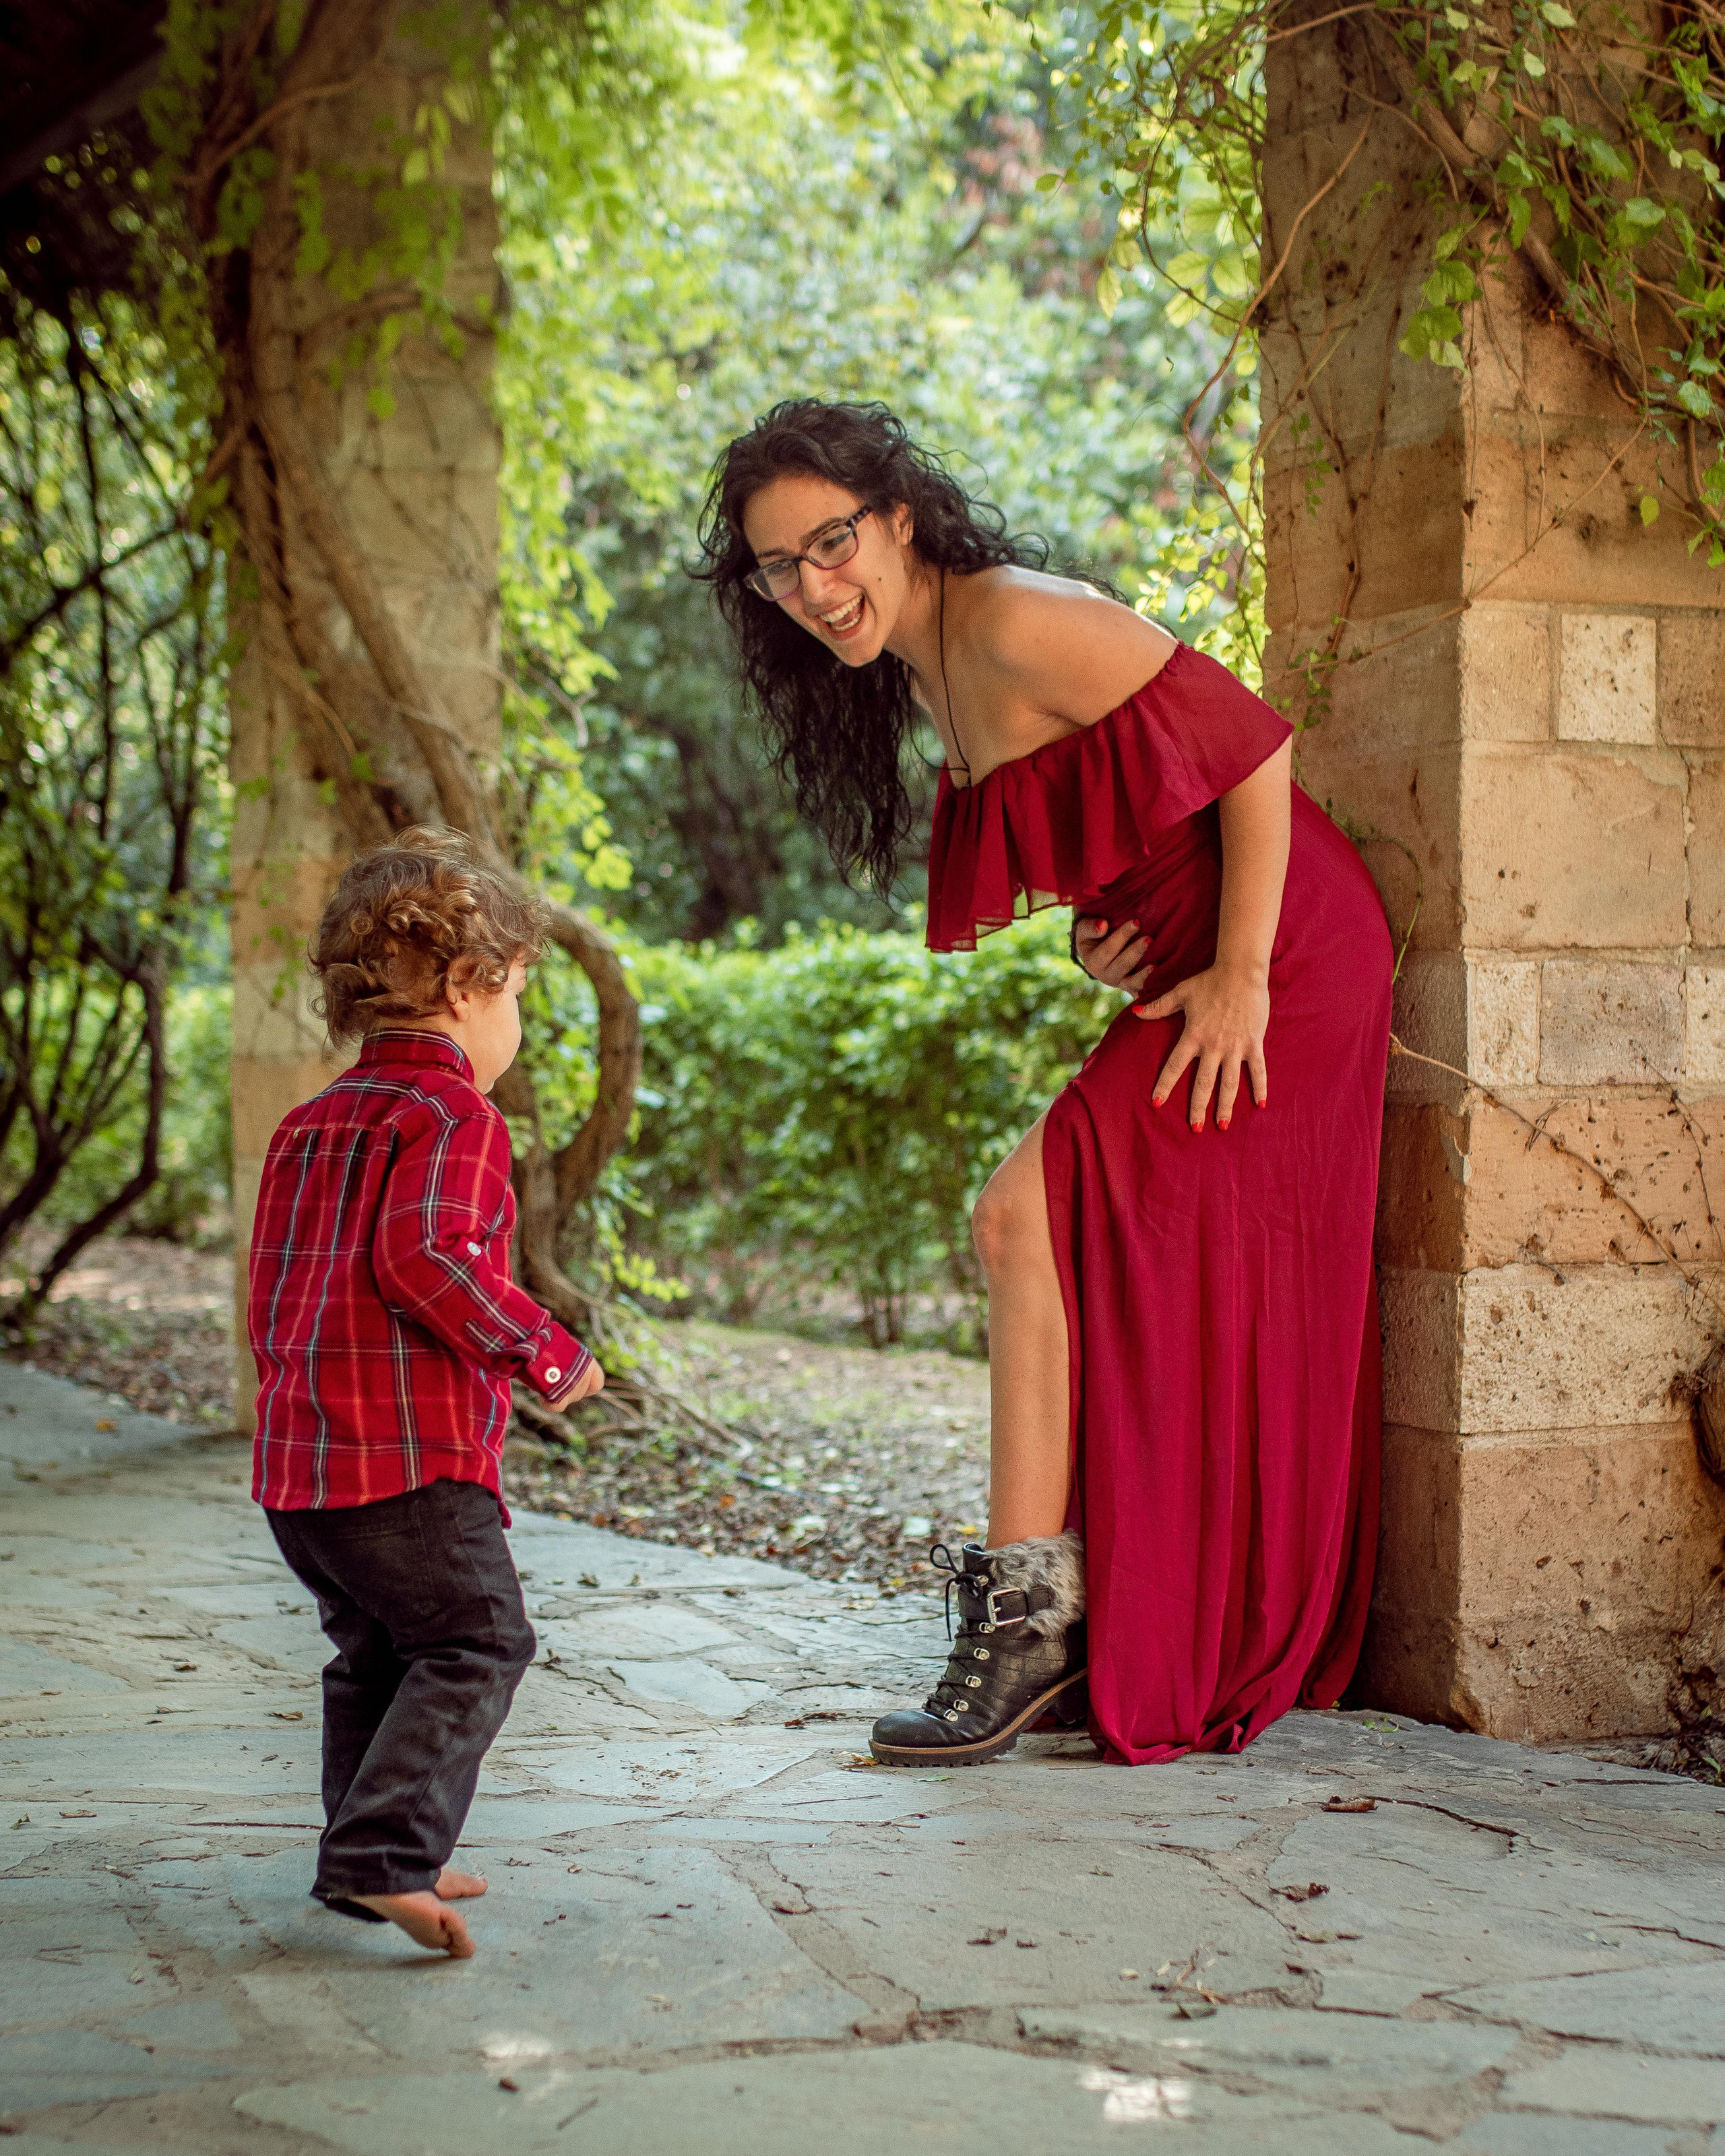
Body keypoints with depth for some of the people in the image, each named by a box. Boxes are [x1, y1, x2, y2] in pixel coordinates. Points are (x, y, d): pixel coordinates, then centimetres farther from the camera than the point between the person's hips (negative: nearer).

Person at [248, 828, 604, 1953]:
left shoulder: (310, 1125, 17)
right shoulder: (453, 1118, -9)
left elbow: (271, 1303, 20)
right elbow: (423, 1255, -25)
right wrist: (547, 1351, -16)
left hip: (296, 1457, 9)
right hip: (413, 1452, -9)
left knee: (379, 1652, 19)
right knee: (475, 1644, -3)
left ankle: (370, 1856, 23)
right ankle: (385, 1851, -15)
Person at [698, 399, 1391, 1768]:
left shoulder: (1017, 628, -18)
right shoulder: (927, 677, 11)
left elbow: (1256, 748, -18)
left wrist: (1243, 973, -19)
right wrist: (1094, 936, 0)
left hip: (1274, 967, -10)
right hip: (1185, 978, 10)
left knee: (1028, 1220, -14)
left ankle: (1032, 1610, -9)